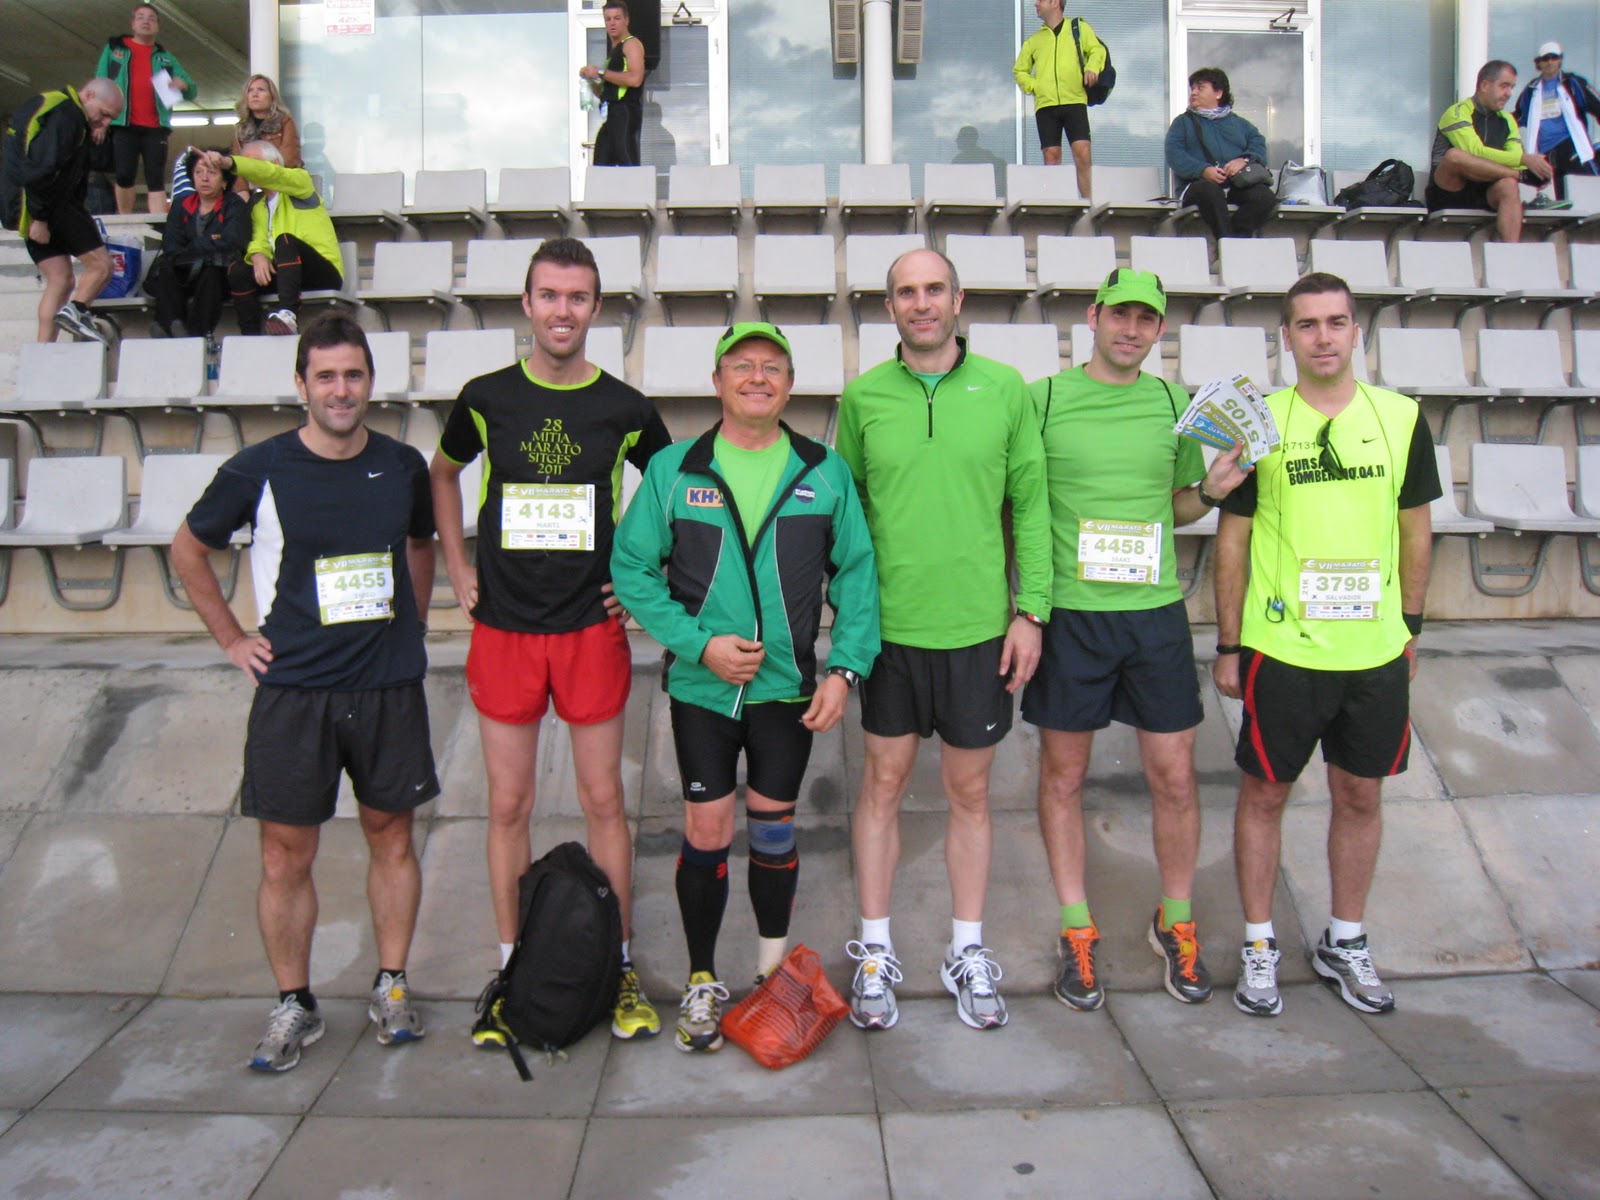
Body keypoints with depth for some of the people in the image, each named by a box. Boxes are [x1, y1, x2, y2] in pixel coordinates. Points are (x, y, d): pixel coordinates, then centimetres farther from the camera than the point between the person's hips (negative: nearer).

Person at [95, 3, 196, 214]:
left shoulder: (165, 57, 19)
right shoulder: (113, 48, 15)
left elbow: (192, 91, 15)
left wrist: (183, 85, -9)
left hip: (156, 126, 1)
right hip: (123, 125, -1)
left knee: (156, 180, -6)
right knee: (124, 176, -5)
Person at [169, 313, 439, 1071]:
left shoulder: (402, 467, 2)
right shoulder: (259, 470, -5)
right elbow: (188, 550, 9)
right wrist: (231, 638, 5)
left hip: (389, 687, 2)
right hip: (293, 691, -2)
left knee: (392, 837, 10)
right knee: (286, 856, 4)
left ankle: (391, 988, 26)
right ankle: (293, 1006, 21)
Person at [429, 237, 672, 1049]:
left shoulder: (624, 408, 0)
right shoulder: (486, 398, 2)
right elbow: (442, 474, 20)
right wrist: (456, 566, 11)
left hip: (592, 626, -1)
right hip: (503, 628, 1)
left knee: (603, 800, 6)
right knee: (509, 805, 7)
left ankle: (620, 970, 19)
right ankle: (511, 974, 21)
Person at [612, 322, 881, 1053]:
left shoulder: (825, 472, 2)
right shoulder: (673, 469, -2)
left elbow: (857, 573, 4)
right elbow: (632, 568, -2)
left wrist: (846, 667, -6)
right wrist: (699, 642, -13)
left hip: (789, 688, 1)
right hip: (701, 686, -1)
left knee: (773, 829, 13)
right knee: (707, 833, 3)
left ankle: (774, 971, 35)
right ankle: (702, 983, 23)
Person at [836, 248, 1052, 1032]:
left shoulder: (1006, 391, 2)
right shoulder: (862, 396, 3)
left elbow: (1031, 505, 3)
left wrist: (1031, 610, -2)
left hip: (978, 627, 0)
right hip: (888, 624, 0)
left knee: (970, 792, 10)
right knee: (884, 782, 9)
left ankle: (968, 953, 27)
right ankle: (874, 952, 24)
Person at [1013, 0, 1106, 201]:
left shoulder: (1079, 28, 13)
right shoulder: (1034, 40, 21)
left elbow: (1097, 49, 4)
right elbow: (1019, 71, 24)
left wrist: (1092, 68, -17)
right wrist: (1033, 85, 5)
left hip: (1074, 101, -3)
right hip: (1045, 105, 3)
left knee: (1083, 152, -14)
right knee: (1051, 155, -2)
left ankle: (1089, 202, -11)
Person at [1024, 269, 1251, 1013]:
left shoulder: (1175, 405, 10)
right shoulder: (1042, 399, 0)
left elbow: (1177, 507, 18)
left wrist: (1212, 489, -2)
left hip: (1155, 612, 2)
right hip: (1068, 612, -2)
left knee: (1174, 777, 6)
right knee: (1063, 775, 6)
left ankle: (1175, 922, 27)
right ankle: (1076, 932, 22)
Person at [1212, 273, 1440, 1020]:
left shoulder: (1401, 417, 3)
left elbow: (1415, 528, 11)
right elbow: (1232, 537, -1)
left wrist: (1410, 628, 10)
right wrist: (1227, 646, -2)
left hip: (1376, 651, 3)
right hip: (1281, 649, -2)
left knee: (1361, 795, 13)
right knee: (1264, 792, 6)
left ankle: (1345, 943, 31)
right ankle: (1259, 946, 22)